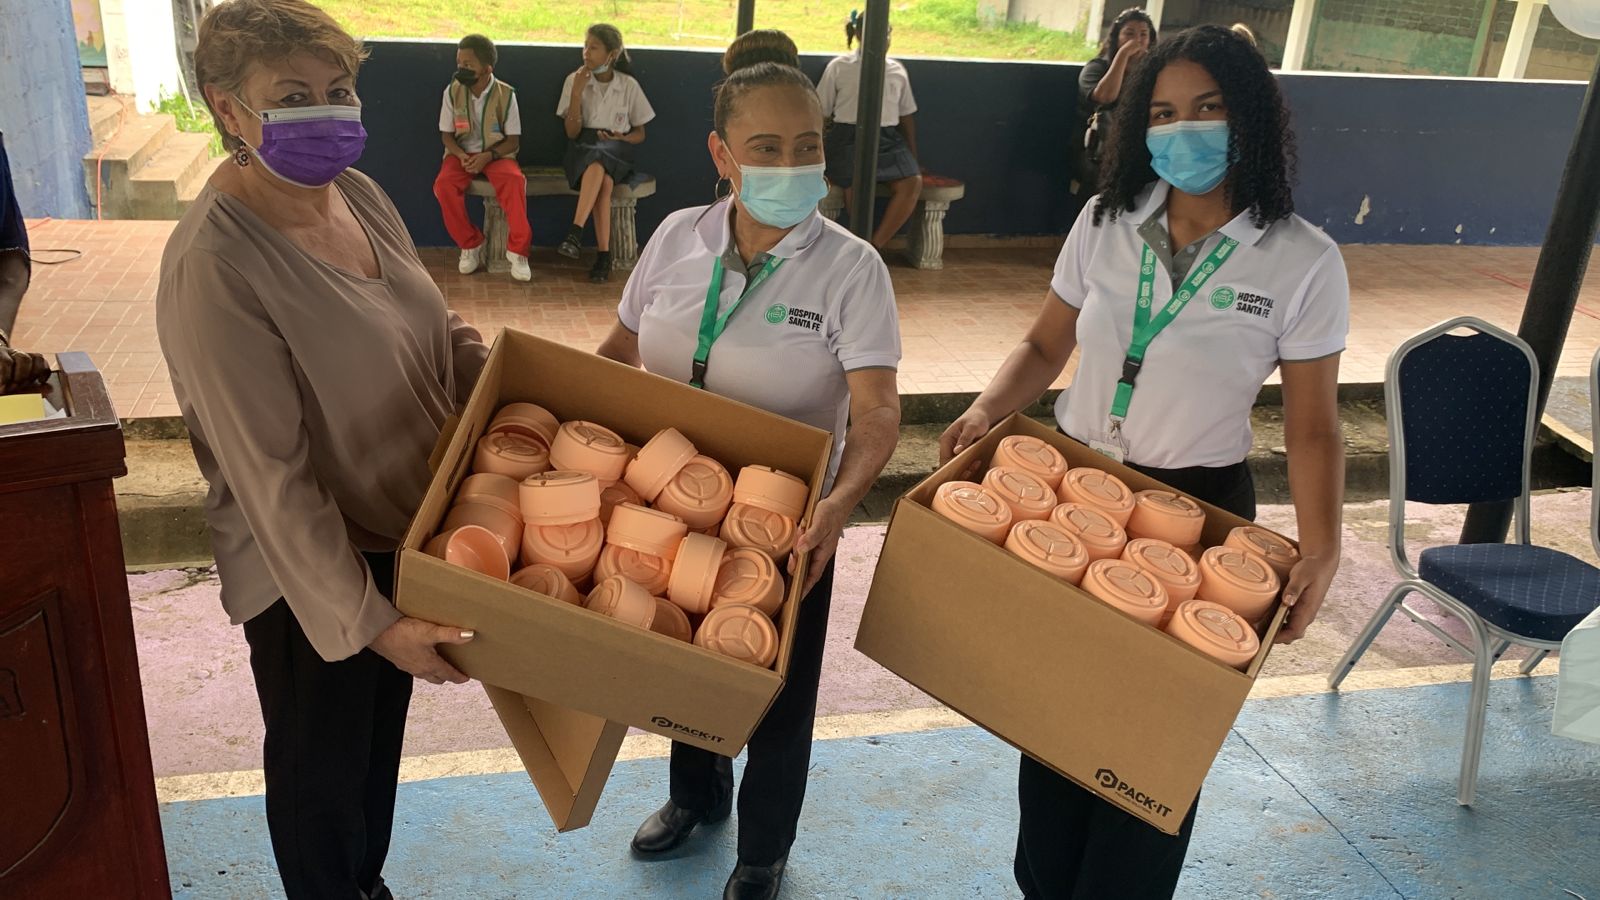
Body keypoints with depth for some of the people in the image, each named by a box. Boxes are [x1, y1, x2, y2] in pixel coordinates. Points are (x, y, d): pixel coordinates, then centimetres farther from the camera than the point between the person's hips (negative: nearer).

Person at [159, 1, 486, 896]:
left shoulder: (358, 193, -5)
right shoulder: (215, 266, -28)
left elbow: (436, 330, 10)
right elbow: (268, 474, -27)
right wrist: (366, 619, -26)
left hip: (405, 529, 8)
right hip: (308, 570, -8)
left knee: (383, 734, 28)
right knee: (322, 764, 16)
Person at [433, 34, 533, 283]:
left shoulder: (505, 94, -9)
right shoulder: (452, 92, -5)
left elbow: (513, 140, -5)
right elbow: (447, 135, 2)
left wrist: (488, 156, -22)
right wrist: (462, 156, -19)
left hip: (497, 153, -2)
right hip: (462, 153, 2)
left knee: (514, 180, -35)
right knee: (443, 185, -29)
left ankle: (517, 250, -24)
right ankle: (471, 244, -10)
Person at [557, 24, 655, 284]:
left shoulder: (629, 85, 3)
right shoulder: (574, 80, 4)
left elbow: (640, 134, 9)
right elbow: (572, 133, -1)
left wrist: (621, 139, -13)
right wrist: (577, 92, -10)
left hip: (616, 150, 0)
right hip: (582, 148, 0)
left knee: (597, 161, -37)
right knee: (602, 179, -35)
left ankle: (575, 233, -39)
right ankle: (604, 254, -39)